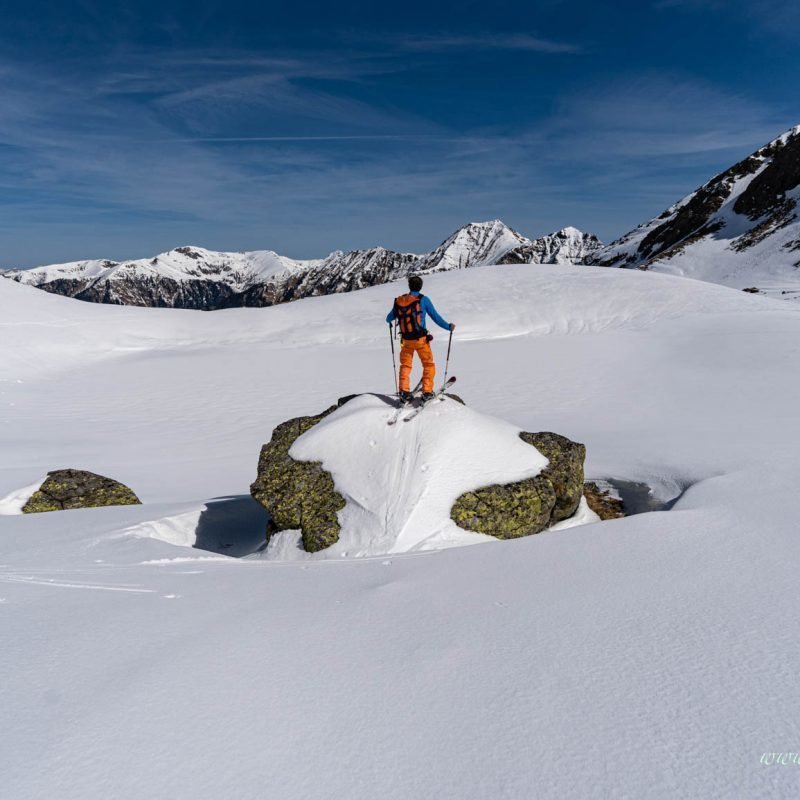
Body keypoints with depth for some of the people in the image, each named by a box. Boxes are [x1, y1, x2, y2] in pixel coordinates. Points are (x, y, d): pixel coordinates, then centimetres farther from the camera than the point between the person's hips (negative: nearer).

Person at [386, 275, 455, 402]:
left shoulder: (399, 300, 1)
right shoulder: (423, 299, -9)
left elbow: (389, 318, 14)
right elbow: (435, 317, -5)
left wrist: (389, 320, 39)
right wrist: (448, 327, 9)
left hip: (406, 340, 3)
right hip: (420, 339, -3)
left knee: (405, 365, 18)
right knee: (428, 365, 11)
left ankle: (404, 391, 8)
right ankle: (427, 392, 5)